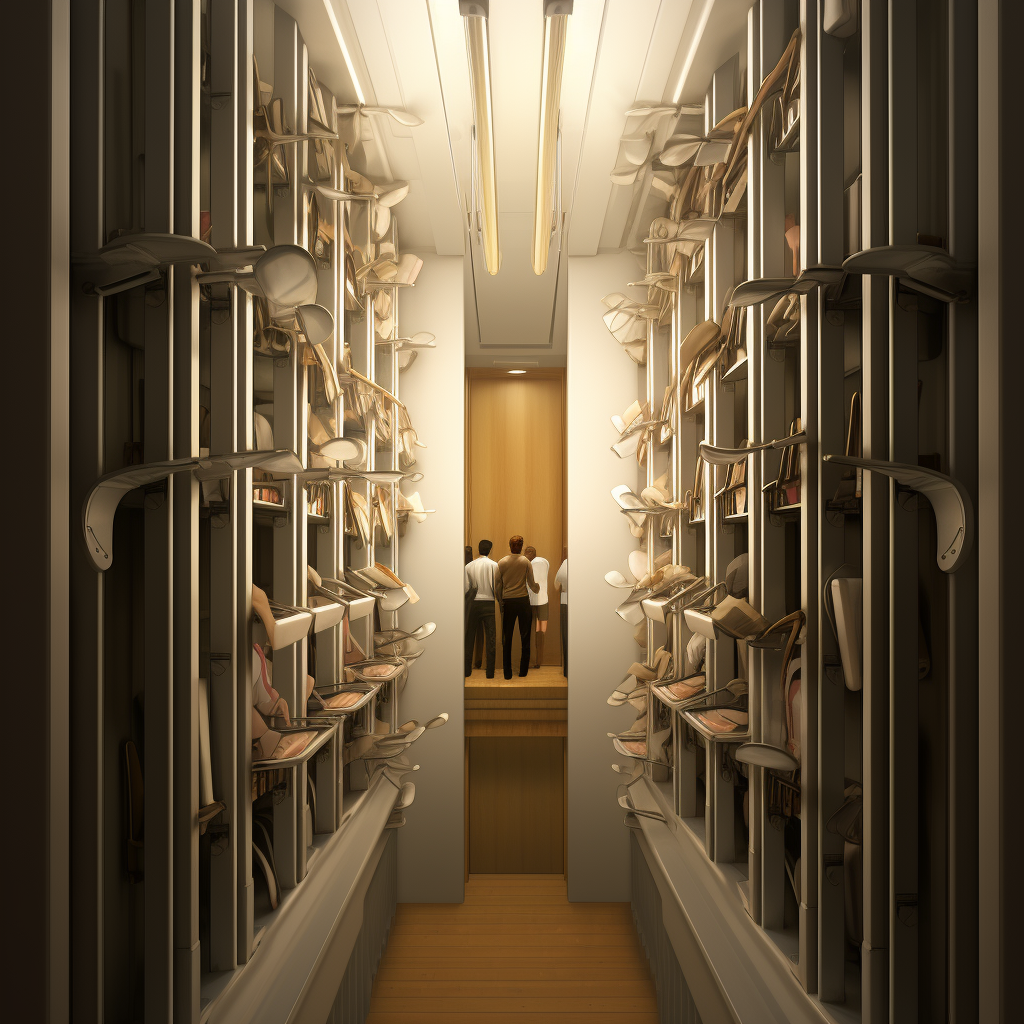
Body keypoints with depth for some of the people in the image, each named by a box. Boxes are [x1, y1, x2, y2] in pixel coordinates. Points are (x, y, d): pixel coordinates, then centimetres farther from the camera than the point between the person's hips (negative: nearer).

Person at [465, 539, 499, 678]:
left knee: (469, 637, 11)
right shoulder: (494, 565, -5)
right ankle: (490, 673, 1)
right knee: (490, 638, 2)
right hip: (489, 603, -2)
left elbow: (465, 588, -3)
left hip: (473, 604, 2)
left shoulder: (469, 566, 0)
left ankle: (467, 671, 15)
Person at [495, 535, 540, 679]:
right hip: (523, 601, -1)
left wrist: (500, 602, 14)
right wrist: (538, 589, 22)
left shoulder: (501, 563, 0)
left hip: (508, 602, 1)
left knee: (507, 638, 7)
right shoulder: (526, 561, -4)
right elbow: (532, 584, 1)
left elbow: (498, 586, 3)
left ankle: (507, 672, 8)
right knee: (525, 637, 8)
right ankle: (523, 670, 11)